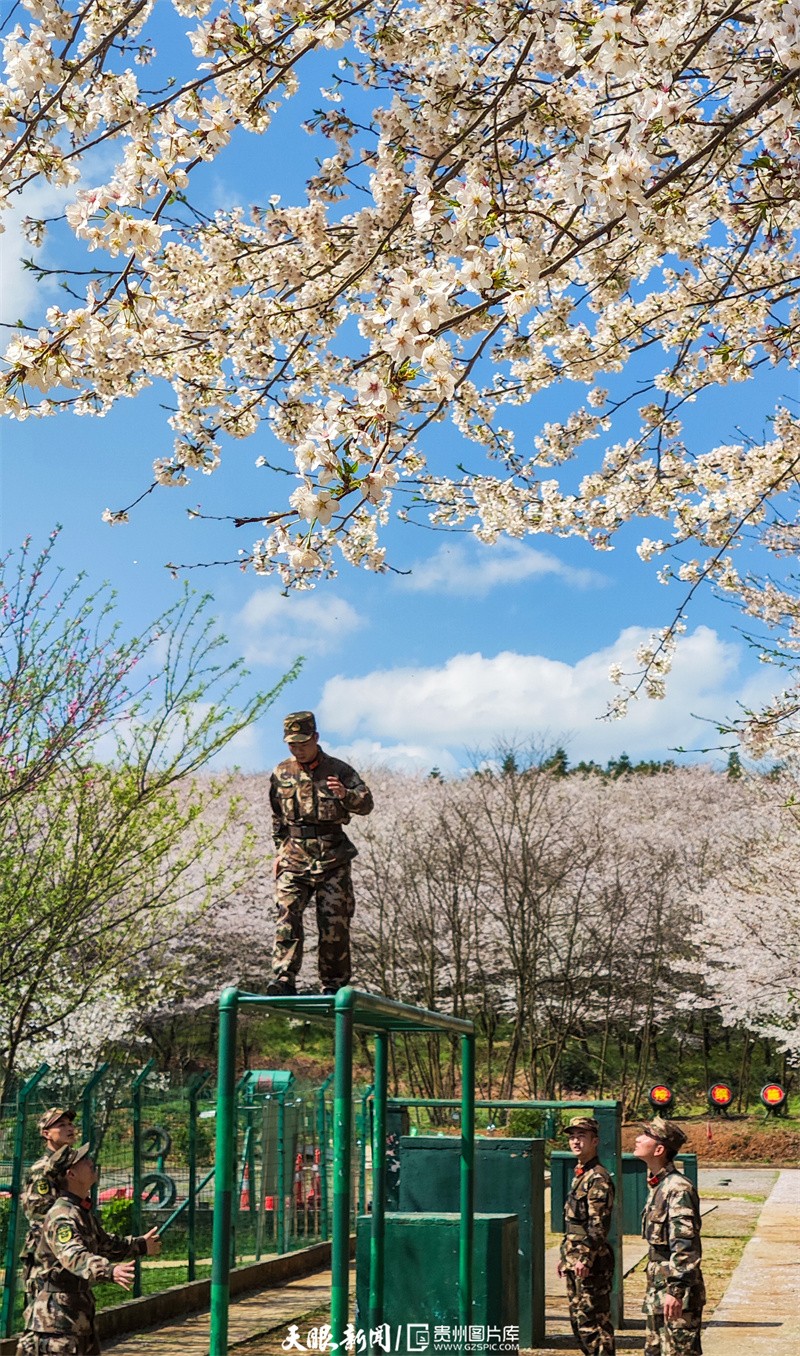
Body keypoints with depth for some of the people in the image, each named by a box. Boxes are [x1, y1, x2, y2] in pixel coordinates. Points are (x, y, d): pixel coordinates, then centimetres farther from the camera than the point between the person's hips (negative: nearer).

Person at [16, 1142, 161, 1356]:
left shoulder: (84, 1212, 12)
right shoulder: (61, 1217, -21)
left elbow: (104, 1243, 30)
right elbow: (74, 1257, -38)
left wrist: (139, 1245, 36)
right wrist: (110, 1271, -53)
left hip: (79, 1312, 10)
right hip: (54, 1314, -10)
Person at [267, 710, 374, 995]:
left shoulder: (338, 770, 1)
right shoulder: (281, 774, 10)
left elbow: (366, 804, -5)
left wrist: (345, 795, -25)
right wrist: (279, 851, 14)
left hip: (332, 856, -2)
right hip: (295, 857, 2)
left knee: (334, 921, 0)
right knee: (287, 915, -15)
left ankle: (333, 985, 10)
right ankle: (283, 980, -20)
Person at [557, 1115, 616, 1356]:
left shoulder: (598, 1177, -14)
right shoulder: (579, 1174, 16)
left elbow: (598, 1225, -20)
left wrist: (586, 1259, -24)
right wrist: (565, 1257, 22)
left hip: (591, 1263, -10)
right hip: (575, 1261, 10)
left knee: (592, 1321, -8)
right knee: (578, 1319, 14)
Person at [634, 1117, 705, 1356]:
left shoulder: (678, 1189, -19)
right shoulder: (656, 1185, 12)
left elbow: (685, 1247, -24)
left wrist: (675, 1290, -28)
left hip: (677, 1291, -10)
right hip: (657, 1287, 10)